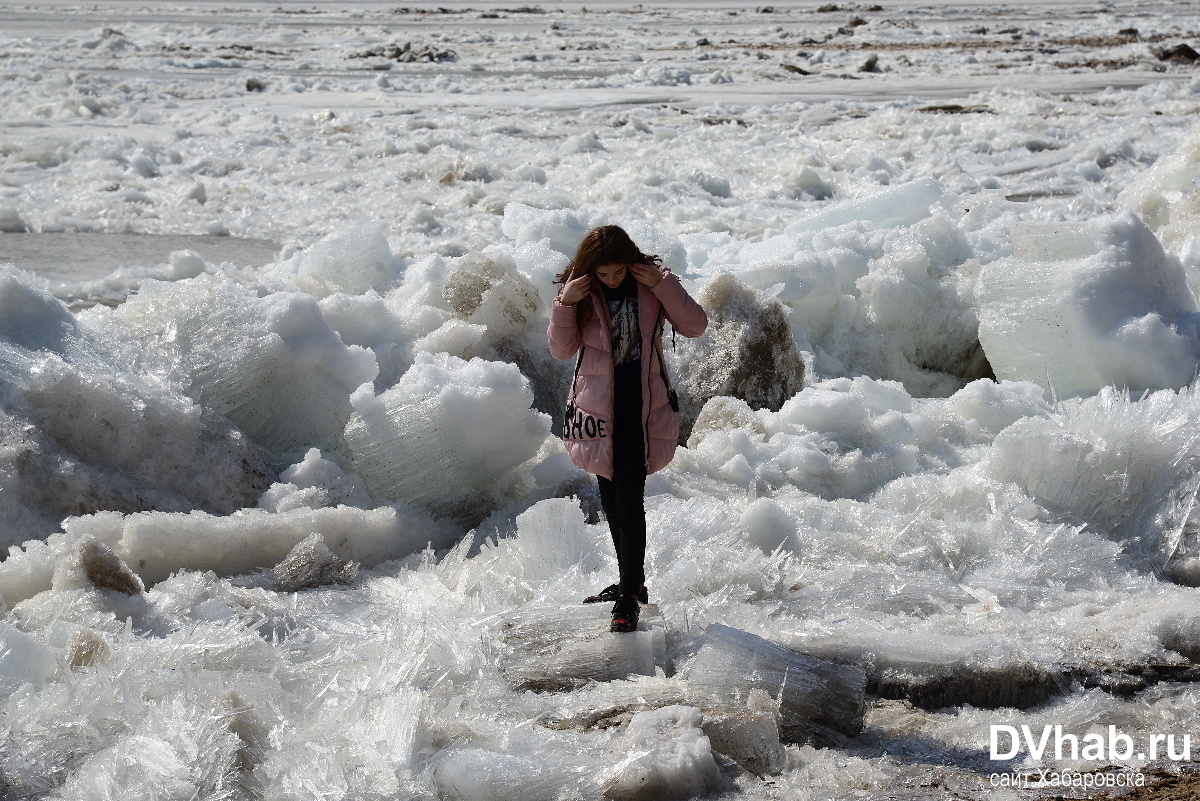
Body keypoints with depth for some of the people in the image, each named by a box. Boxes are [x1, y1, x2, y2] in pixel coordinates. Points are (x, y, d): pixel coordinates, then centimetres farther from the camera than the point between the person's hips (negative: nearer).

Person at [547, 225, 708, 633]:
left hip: (641, 403, -3)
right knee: (609, 495, 14)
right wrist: (564, 304, -20)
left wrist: (661, 285, -20)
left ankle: (630, 595, -6)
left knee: (629, 498, -11)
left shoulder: (652, 281, -7)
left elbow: (696, 325, -10)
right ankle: (632, 580, 30)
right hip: (598, 401, 3)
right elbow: (561, 349, -4)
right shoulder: (580, 289, -4)